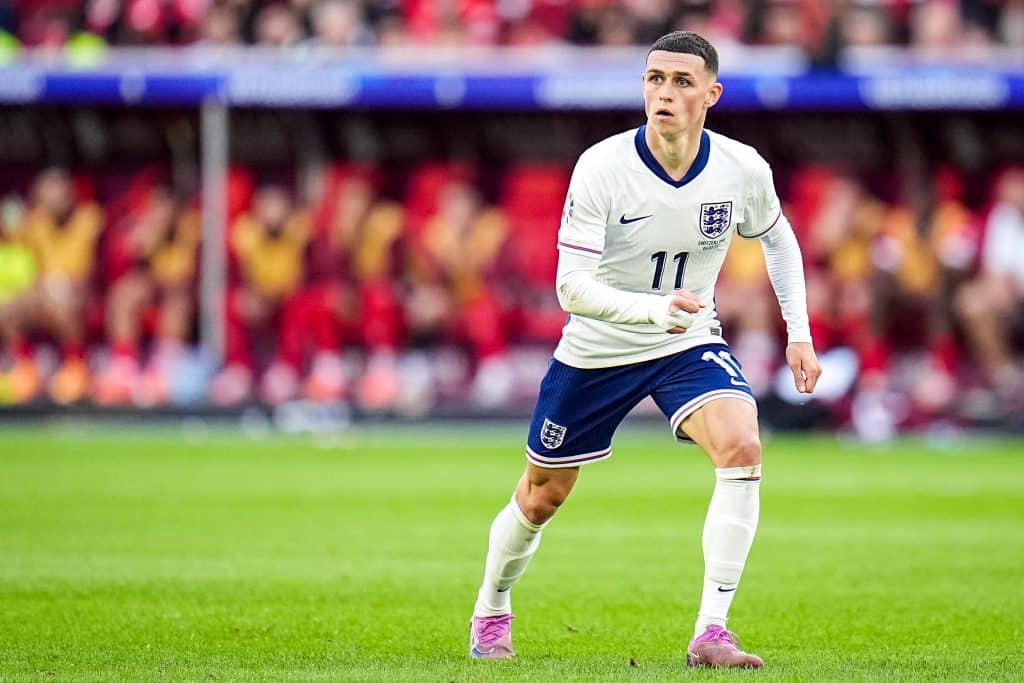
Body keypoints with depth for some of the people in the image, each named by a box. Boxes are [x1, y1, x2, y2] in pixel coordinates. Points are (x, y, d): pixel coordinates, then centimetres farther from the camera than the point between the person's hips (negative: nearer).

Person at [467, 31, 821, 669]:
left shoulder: (743, 169, -14)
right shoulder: (601, 168, -24)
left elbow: (779, 239, 9)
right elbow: (571, 286, -28)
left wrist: (799, 333, 3)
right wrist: (654, 309, -43)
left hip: (691, 342, 1)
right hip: (596, 351, -1)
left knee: (742, 448, -27)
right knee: (542, 497, 12)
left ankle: (711, 632, -24)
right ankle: (491, 611, 43)